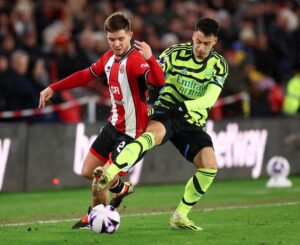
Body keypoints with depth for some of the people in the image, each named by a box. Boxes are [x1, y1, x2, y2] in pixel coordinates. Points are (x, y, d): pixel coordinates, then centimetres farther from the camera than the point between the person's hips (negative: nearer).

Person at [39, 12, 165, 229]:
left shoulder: (136, 60, -23)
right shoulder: (109, 58, 3)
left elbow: (159, 82, -40)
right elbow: (86, 75, 18)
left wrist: (150, 59, -58)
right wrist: (53, 88, 18)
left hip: (131, 130, -8)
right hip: (114, 124, 8)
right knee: (88, 172, 13)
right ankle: (122, 188, 38)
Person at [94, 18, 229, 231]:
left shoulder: (219, 65, 1)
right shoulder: (176, 53, -3)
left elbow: (210, 99, -11)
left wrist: (186, 106, -29)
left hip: (193, 121, 4)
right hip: (165, 113, -4)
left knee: (210, 165, -15)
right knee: (152, 134, -38)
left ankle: (179, 217, 1)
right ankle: (108, 174, -59)